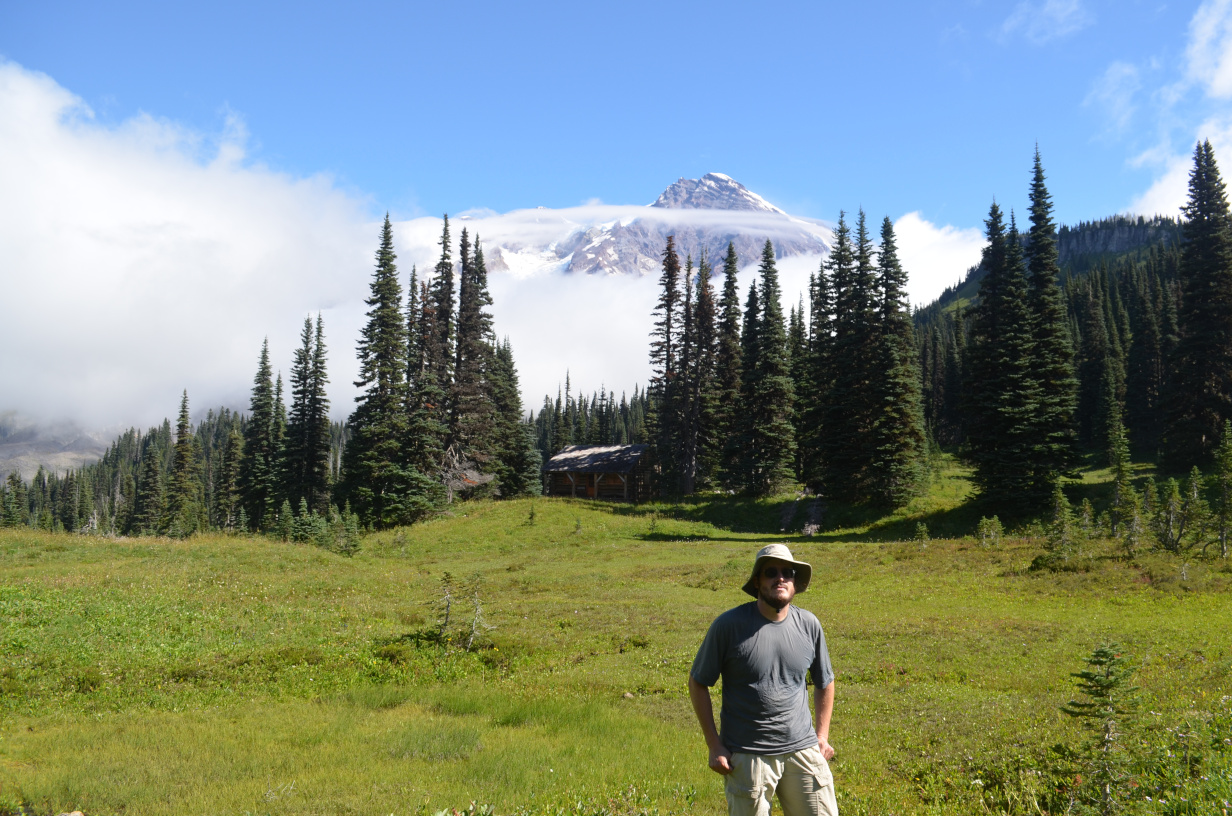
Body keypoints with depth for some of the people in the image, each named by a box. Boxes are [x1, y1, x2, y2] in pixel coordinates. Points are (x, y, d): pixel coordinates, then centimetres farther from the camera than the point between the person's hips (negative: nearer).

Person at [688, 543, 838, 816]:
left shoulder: (809, 625, 3)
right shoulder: (729, 625, -8)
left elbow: (825, 682, 17)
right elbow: (698, 682, 0)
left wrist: (822, 736, 10)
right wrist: (714, 745, -3)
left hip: (803, 752, 3)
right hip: (748, 756, -3)